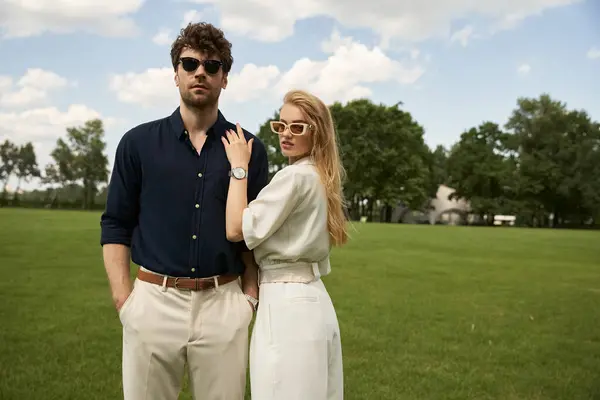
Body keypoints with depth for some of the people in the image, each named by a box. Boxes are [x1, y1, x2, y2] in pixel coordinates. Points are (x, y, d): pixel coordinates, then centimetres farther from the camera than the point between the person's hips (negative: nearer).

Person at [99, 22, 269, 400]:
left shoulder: (249, 148, 4)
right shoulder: (139, 142, 4)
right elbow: (116, 224, 5)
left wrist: (250, 293, -1)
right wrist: (123, 297, -3)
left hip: (224, 303, 0)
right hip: (154, 299, 0)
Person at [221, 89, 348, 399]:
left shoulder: (295, 176, -15)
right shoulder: (319, 177, 14)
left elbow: (237, 229, -15)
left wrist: (239, 166, -9)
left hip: (286, 304, -10)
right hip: (312, 299, 10)